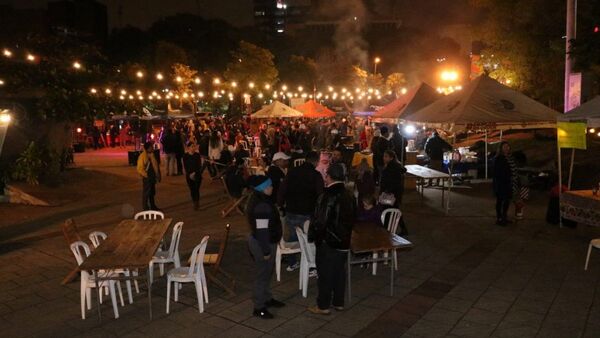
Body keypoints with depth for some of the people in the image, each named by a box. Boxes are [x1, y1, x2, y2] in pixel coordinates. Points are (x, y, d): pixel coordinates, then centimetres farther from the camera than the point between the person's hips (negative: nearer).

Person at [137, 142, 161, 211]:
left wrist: (158, 175, 12)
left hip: (152, 177, 8)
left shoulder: (152, 155, 9)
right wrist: (146, 175, -17)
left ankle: (152, 206, 28)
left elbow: (156, 165, 17)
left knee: (152, 192, 17)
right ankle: (145, 208, 7)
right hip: (146, 178, -8)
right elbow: (140, 169, -15)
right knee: (146, 193, -1)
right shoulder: (142, 156, -14)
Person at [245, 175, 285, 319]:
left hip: (259, 241, 10)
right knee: (263, 275, 3)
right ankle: (259, 307, 16)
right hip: (262, 244, -10)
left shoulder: (257, 199, 5)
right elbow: (262, 230, -27)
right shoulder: (262, 206, -28)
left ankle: (267, 298, 41)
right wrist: (266, 251, -21)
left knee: (267, 272, 24)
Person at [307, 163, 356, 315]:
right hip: (344, 241, 8)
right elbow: (353, 218, 14)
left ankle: (323, 306, 13)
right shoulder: (348, 195, 5)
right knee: (339, 272, 16)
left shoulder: (328, 196, -21)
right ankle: (338, 302, 27)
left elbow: (320, 221, -22)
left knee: (325, 273, 3)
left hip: (327, 242, -8)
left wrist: (312, 235, -7)